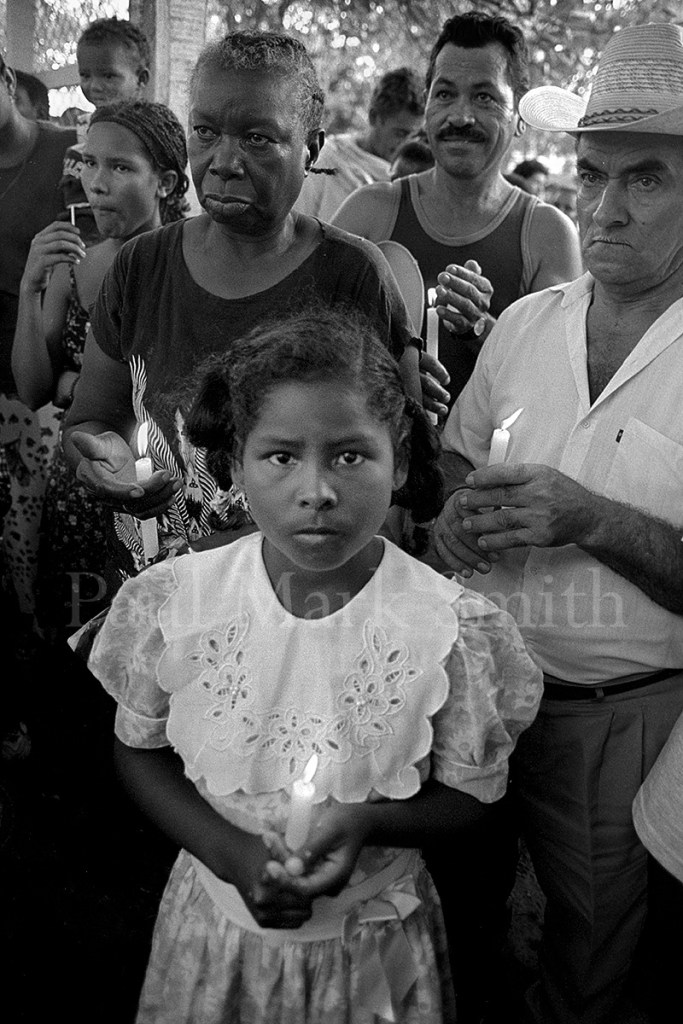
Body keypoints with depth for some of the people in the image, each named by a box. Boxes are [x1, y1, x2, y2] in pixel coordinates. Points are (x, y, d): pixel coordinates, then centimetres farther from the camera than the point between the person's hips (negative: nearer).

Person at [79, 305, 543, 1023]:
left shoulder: (450, 628, -19)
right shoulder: (175, 604, -15)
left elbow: (470, 800, -7)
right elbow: (138, 752, -2)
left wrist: (367, 820, -26)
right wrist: (230, 853, -18)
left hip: (374, 943, -1)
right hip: (219, 920, 1)